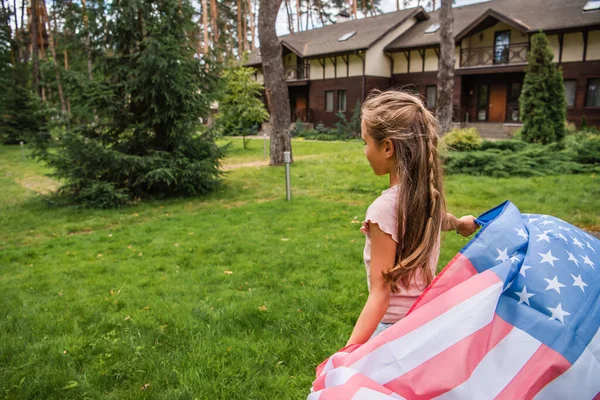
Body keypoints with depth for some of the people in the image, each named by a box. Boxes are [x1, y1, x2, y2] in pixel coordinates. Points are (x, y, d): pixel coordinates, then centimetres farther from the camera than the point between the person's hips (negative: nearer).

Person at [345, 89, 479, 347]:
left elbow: (380, 294, -22)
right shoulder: (429, 192, 0)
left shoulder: (385, 208, -22)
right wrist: (460, 223, 49)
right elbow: (440, 220, 26)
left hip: (393, 324, -8)